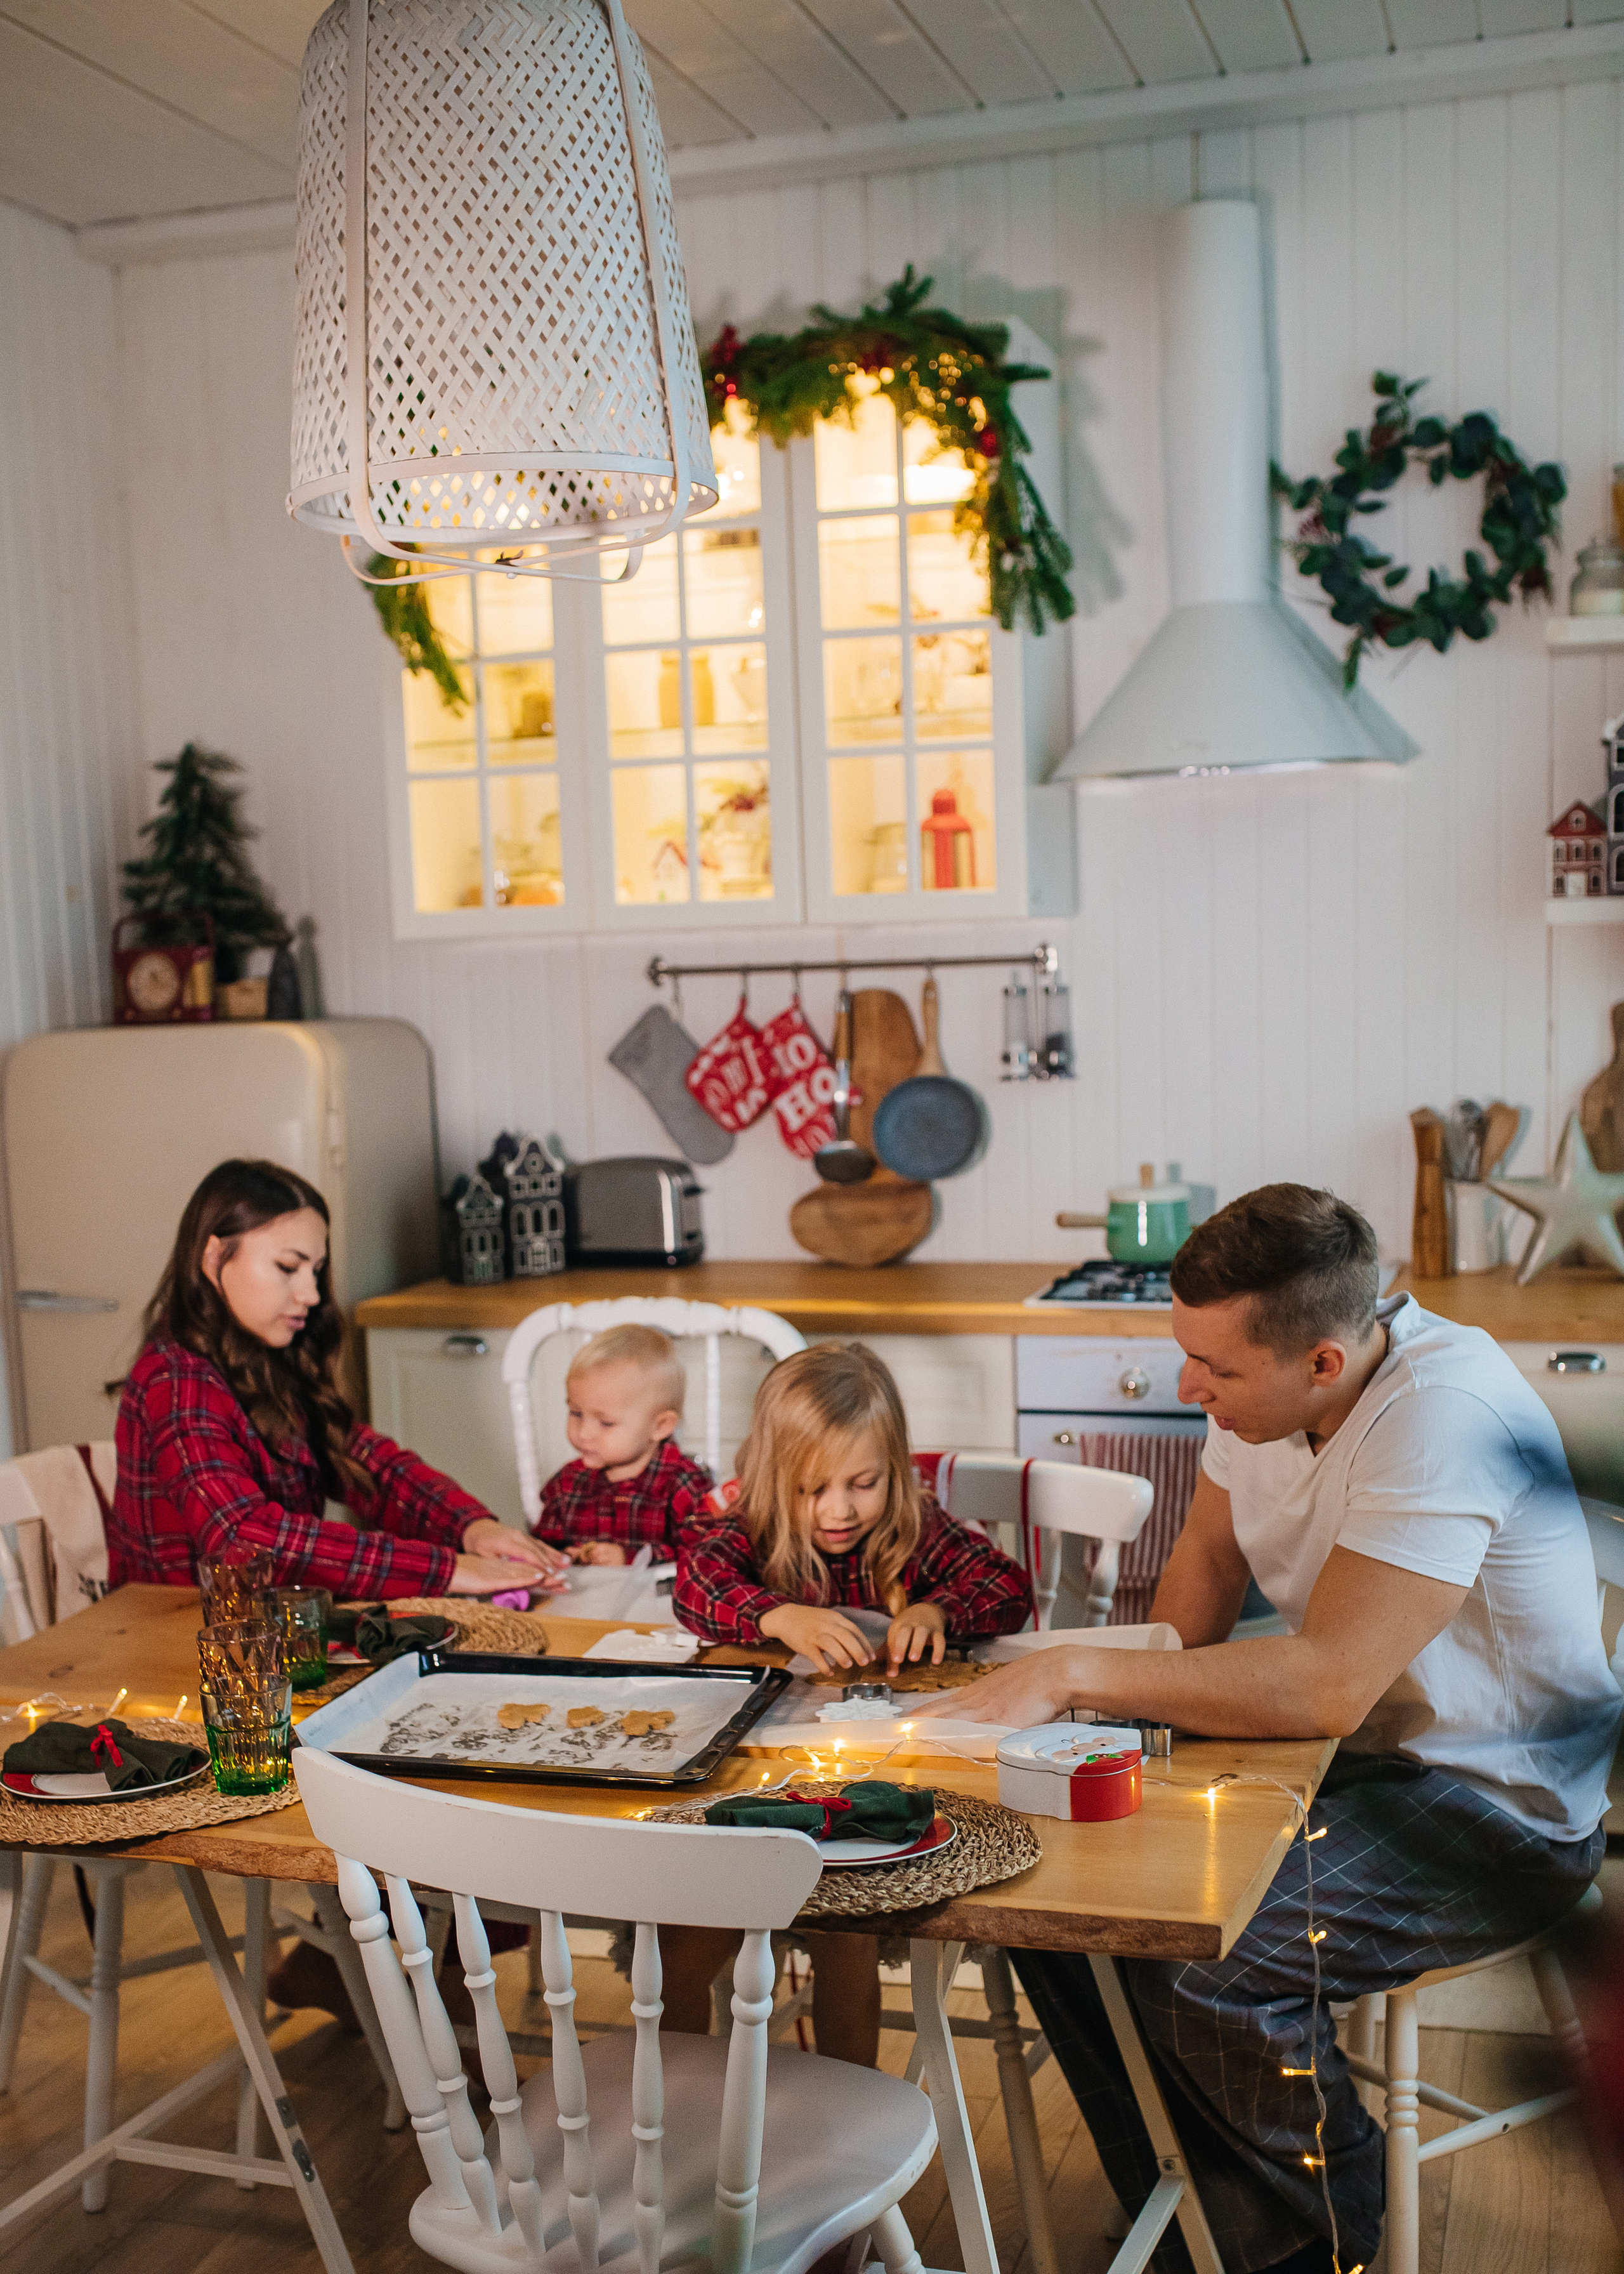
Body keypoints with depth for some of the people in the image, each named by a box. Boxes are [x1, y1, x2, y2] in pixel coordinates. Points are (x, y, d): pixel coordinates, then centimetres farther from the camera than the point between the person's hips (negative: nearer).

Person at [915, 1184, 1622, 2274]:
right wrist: (1149, 1696, -6)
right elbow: (1209, 1554, 11)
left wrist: (1080, 1672, -31)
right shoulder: (1264, 1376, -5)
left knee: (1204, 1961, -27)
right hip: (1350, 1760, 8)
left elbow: (1326, 1685, -35)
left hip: (1500, 1809, -8)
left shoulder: (1439, 1416, -29)